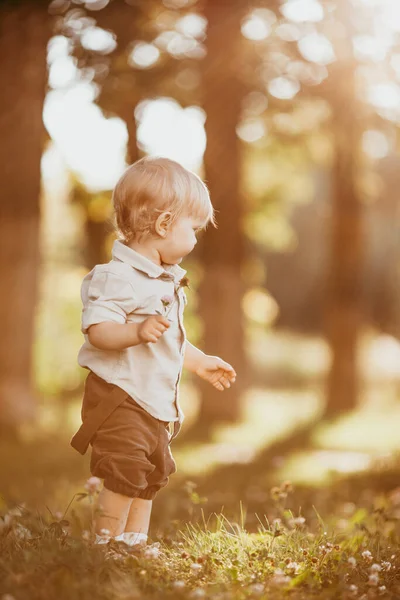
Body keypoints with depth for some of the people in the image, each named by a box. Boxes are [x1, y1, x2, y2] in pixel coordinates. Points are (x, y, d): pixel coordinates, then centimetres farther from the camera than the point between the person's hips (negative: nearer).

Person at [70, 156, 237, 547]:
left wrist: (201, 363, 34)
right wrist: (138, 332, -44)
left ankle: (135, 545, 27)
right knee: (124, 479, -11)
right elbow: (97, 330, -30)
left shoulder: (167, 279, 14)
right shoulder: (118, 277, -19)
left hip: (156, 404, 10)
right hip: (118, 400, -10)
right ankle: (104, 550, 1)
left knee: (151, 478, 16)